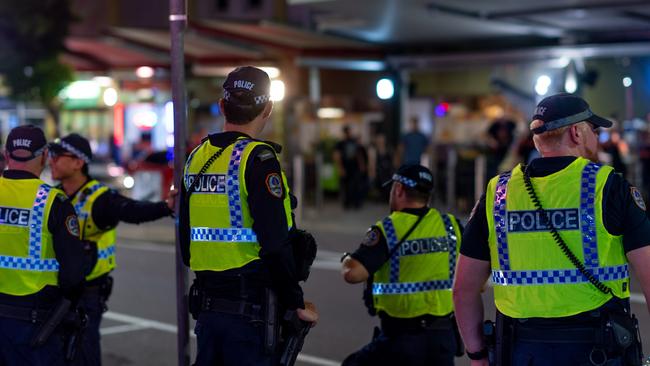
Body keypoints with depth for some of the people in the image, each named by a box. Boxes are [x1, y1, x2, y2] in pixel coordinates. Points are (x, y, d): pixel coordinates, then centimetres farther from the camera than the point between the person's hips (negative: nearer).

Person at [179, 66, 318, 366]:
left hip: (206, 307, 7)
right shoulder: (258, 158, -13)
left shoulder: (196, 159, 9)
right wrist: (297, 303, -8)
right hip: (251, 310, -7)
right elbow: (276, 245, -19)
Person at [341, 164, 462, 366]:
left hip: (402, 337, -4)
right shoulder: (450, 225, 2)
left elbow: (353, 273, -20)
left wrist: (347, 259, 2)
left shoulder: (387, 229, -11)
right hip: (443, 336, 4)